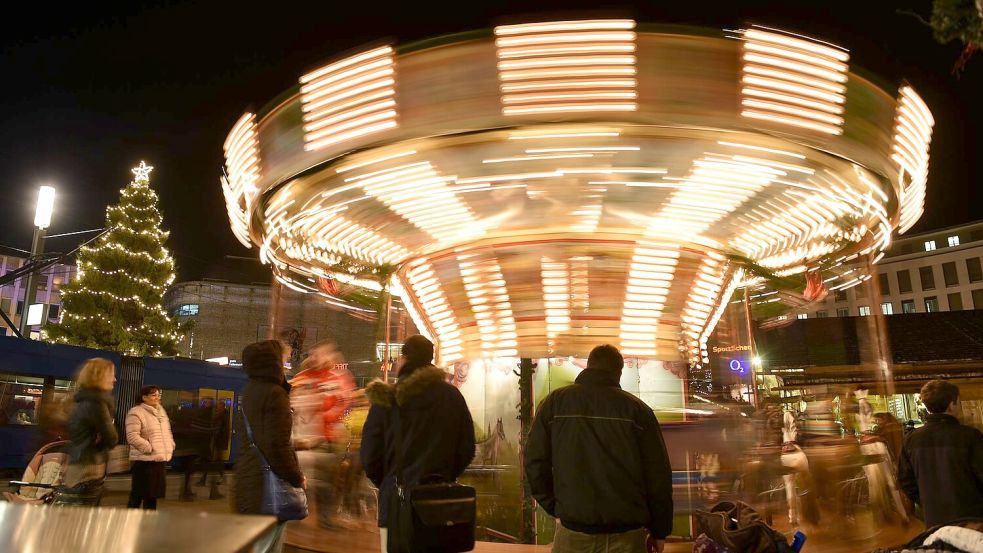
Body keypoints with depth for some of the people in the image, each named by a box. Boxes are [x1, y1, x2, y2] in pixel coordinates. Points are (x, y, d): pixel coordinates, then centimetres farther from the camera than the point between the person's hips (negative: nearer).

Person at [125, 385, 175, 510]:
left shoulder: (161, 411, 15)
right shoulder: (136, 413, -11)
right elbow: (132, 437, -20)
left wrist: (171, 446, 9)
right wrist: (149, 448, -19)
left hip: (161, 459, 8)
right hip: (144, 460, -8)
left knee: (153, 494, 14)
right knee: (137, 495, -1)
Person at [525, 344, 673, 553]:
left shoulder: (556, 402, 2)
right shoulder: (637, 408, 0)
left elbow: (535, 463, -2)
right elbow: (658, 474, -1)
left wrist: (556, 508, 9)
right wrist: (659, 530, 9)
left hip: (573, 530, 0)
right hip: (627, 534, 1)